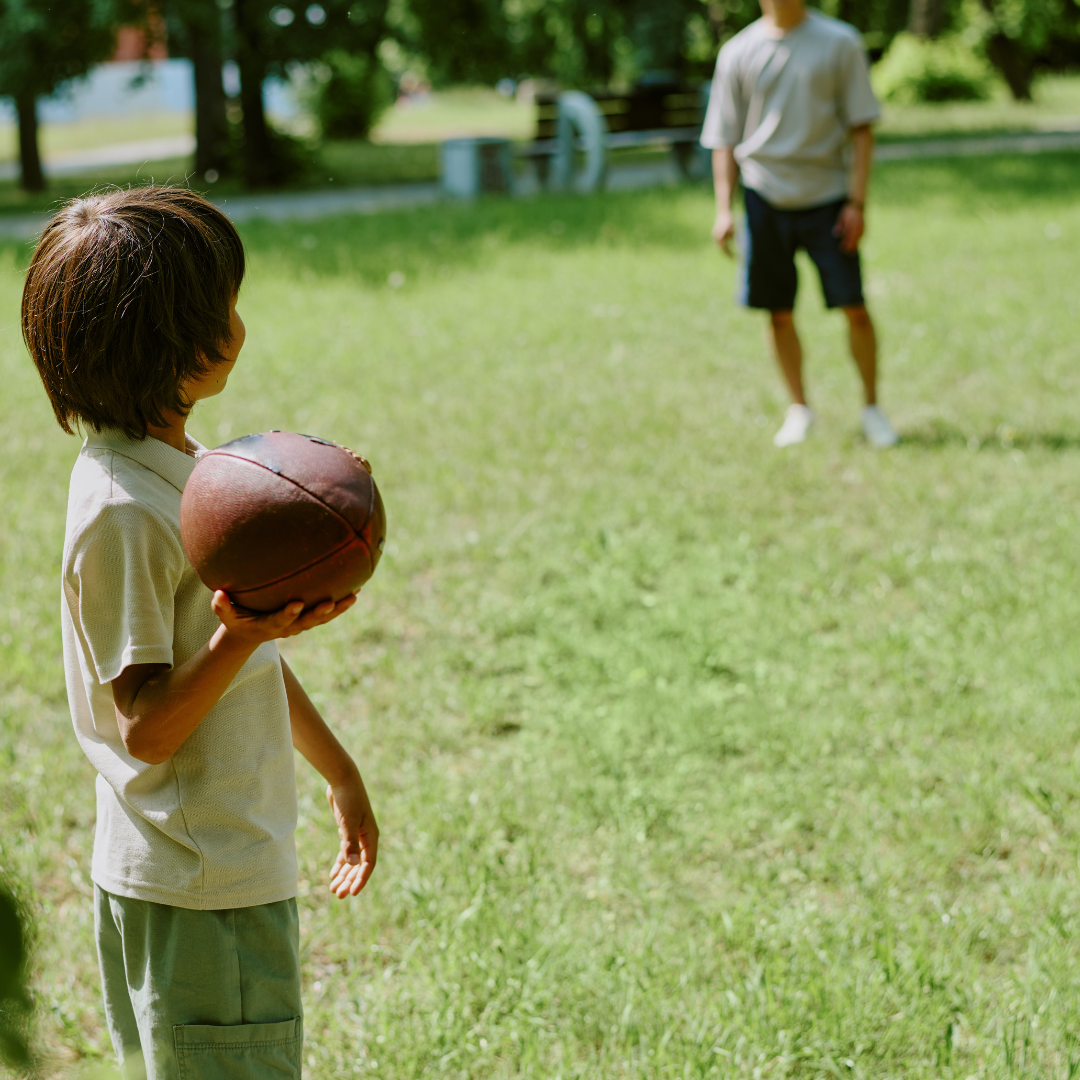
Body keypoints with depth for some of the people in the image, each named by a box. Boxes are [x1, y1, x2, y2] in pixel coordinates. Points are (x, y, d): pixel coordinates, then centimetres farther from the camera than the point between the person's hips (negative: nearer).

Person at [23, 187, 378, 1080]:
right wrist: (239, 638, -37)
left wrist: (338, 770, 25)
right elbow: (146, 728, -21)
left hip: (241, 867, 10)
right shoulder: (122, 512, -22)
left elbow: (254, 660, 19)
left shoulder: (184, 466, 8)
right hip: (195, 896, -10)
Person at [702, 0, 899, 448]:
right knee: (778, 312, 4)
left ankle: (872, 409, 12)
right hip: (765, 197, 1)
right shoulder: (738, 53, 4)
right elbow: (725, 139, 8)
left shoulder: (840, 42, 0)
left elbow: (861, 127, 0)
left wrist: (857, 202, -7)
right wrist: (724, 209, -1)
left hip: (826, 196, -1)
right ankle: (798, 409, 20)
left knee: (854, 307, -4)